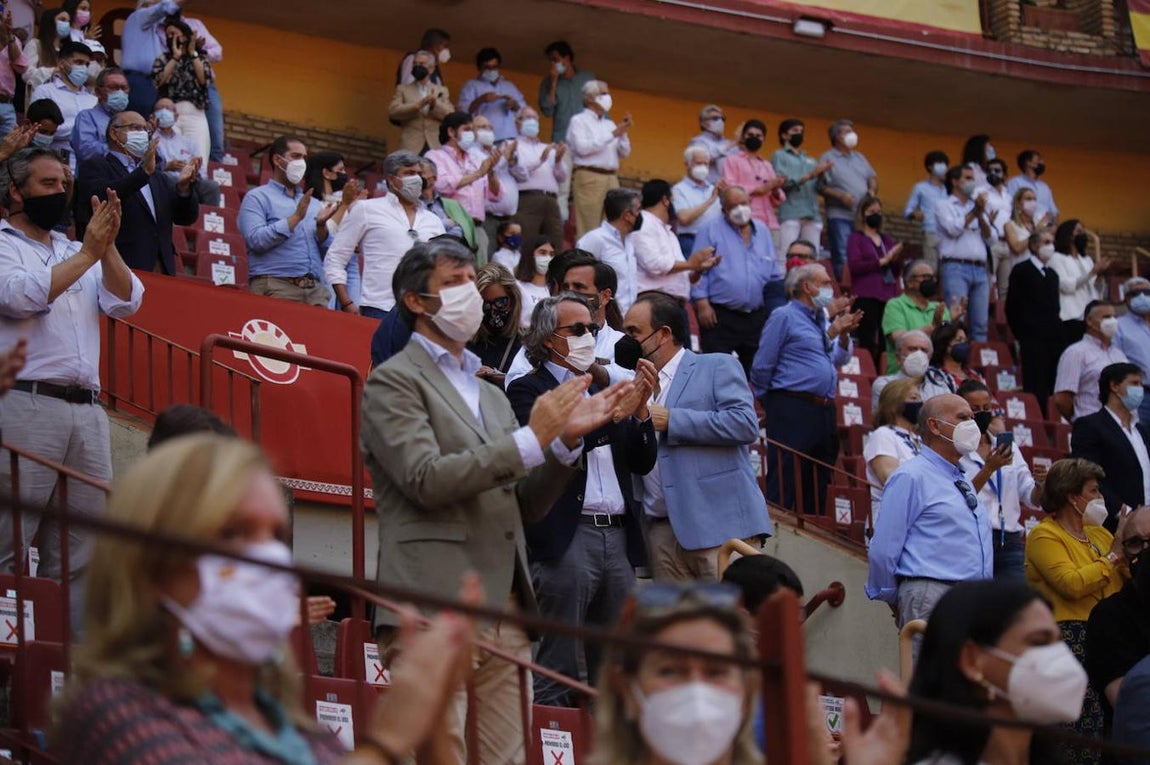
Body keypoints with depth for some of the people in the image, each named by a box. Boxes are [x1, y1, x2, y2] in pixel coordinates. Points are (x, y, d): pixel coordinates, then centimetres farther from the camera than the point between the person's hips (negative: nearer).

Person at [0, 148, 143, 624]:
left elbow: (125, 303, 11)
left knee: (80, 548, 5)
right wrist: (87, 254, -10)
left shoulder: (75, 252, 22)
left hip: (86, 410, 7)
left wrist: (106, 247, -3)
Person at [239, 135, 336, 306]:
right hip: (276, 287, -5)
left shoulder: (313, 204, 21)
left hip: (315, 290, 5)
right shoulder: (257, 197, 6)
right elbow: (256, 240, -11)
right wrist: (295, 218, -10)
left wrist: (321, 226, -2)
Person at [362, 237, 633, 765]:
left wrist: (566, 439, 5)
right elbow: (426, 479, -14)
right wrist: (533, 438, -12)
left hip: (506, 616, 8)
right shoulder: (393, 381, 0)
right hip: (432, 614, -7)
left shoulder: (490, 395, 24)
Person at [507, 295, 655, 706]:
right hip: (567, 538, -7)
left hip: (618, 535, 7)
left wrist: (640, 410, 1)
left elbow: (642, 463, 17)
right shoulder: (527, 390, 0)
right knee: (558, 672, -5)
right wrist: (616, 412, -17)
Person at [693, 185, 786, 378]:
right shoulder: (711, 232, -1)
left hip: (757, 317, 5)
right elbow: (699, 271, -4)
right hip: (720, 318, -5)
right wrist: (702, 304, -13)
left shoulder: (762, 231, 14)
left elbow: (775, 275, 19)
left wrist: (777, 309, 12)